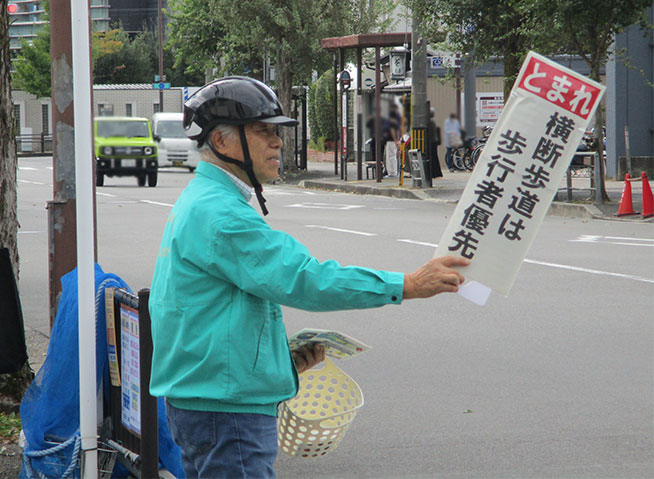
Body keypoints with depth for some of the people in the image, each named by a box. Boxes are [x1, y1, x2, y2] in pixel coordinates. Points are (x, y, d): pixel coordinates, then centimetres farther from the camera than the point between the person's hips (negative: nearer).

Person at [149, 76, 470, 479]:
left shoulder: (201, 202, 17)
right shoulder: (218, 213, -18)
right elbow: (303, 278, -25)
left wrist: (286, 354, 11)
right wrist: (408, 286, -23)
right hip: (226, 409, -11)